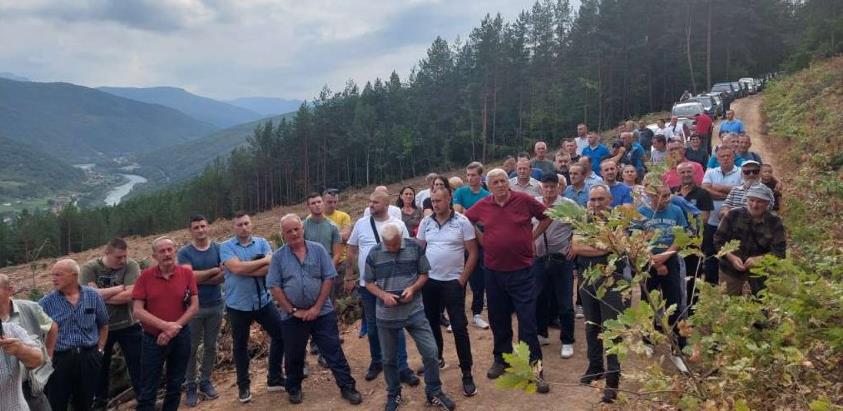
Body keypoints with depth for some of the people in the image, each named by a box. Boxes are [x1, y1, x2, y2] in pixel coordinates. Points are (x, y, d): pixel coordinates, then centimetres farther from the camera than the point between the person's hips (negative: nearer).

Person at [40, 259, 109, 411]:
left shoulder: (93, 296, 0)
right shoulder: (46, 303, -4)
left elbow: (103, 325, 10)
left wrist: (99, 350, 5)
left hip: (89, 359, 1)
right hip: (58, 360, -1)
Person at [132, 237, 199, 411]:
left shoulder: (186, 273, -4)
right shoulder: (146, 276, -7)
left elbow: (194, 306, -4)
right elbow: (138, 310, -10)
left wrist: (174, 328, -15)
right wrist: (165, 325, -19)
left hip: (181, 337, 1)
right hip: (153, 338, -1)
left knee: (175, 385, 15)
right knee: (148, 390, 5)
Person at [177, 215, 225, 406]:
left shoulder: (219, 249, -1)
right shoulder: (184, 252, -7)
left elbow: (223, 276, -10)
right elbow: (188, 277, -19)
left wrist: (199, 278, -16)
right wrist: (214, 270, -15)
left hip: (215, 305, 2)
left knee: (211, 346, 11)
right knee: (191, 348, 5)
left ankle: (205, 382, 24)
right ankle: (190, 386, 16)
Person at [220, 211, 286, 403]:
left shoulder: (262, 242, 0)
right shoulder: (226, 247, -6)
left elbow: (271, 268, -14)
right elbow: (237, 268, -23)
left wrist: (245, 269, -21)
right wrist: (264, 260, -16)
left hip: (264, 301, 2)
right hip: (238, 305, -2)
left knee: (281, 335, 6)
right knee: (240, 345, 12)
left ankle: (274, 379, 23)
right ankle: (243, 386, 29)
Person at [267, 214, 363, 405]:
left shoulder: (318, 249, -3)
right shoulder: (278, 256, -3)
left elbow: (329, 278, -4)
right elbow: (274, 287, -4)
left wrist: (317, 307, -9)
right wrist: (293, 311, -10)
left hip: (322, 312, 0)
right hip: (293, 316, 1)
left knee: (334, 352, 4)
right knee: (294, 356, 15)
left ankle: (347, 387, 15)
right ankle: (294, 389, 35)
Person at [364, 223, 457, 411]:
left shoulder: (414, 247, -6)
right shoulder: (374, 254, -6)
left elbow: (424, 274, 2)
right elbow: (368, 283, 2)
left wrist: (413, 288, -16)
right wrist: (383, 295, -16)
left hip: (414, 311, 0)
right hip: (386, 315, 1)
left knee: (430, 352, -1)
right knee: (389, 358, 13)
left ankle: (434, 392, 20)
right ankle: (393, 394, 34)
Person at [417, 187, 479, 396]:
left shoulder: (462, 222, -8)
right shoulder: (425, 222, 3)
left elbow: (473, 253, -6)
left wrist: (462, 279, -9)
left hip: (453, 282, -4)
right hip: (429, 281, 4)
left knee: (459, 327, -4)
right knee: (431, 322, 16)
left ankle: (467, 373, 3)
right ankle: (436, 358, 37)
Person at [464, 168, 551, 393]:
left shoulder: (524, 200, -6)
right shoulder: (482, 206, 0)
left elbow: (546, 217, 7)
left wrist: (532, 236, 0)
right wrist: (482, 240, 8)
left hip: (521, 270, -3)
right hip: (493, 271, 3)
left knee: (527, 319, -2)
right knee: (498, 319, 15)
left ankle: (535, 366, 8)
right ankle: (501, 358, 31)